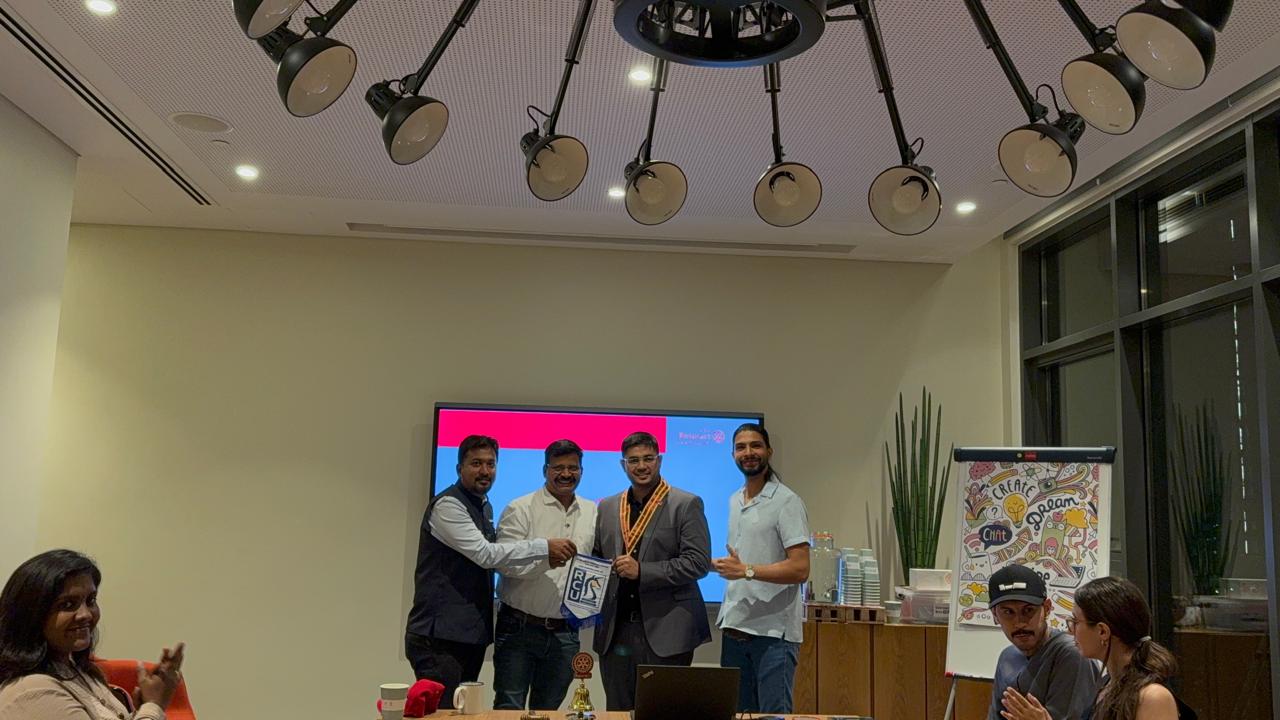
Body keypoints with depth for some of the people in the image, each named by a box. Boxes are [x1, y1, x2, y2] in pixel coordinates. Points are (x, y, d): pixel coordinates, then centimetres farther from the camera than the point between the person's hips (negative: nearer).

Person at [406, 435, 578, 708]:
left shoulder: (485, 508, 15)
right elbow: (485, 554, -22)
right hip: (439, 636, -9)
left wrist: (543, 559, 5)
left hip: (471, 633, 9)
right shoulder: (447, 505, -13)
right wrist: (544, 547, -21)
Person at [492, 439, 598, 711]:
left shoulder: (592, 513, 9)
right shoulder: (520, 510, -5)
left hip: (564, 634, 4)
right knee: (509, 708, 0)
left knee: (547, 710, 13)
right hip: (519, 627, -4)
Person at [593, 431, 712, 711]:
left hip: (665, 630, -4)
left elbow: (698, 562, -9)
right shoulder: (607, 507, 14)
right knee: (618, 711, 9)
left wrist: (642, 571, -16)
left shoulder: (686, 505, -1)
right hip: (615, 631, 5)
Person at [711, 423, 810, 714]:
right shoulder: (734, 501, 16)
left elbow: (800, 569, -17)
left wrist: (747, 570, -23)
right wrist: (719, 564, 6)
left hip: (773, 631, -7)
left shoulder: (786, 502, -9)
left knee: (775, 714, -5)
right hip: (734, 625, 8)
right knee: (737, 712, 12)